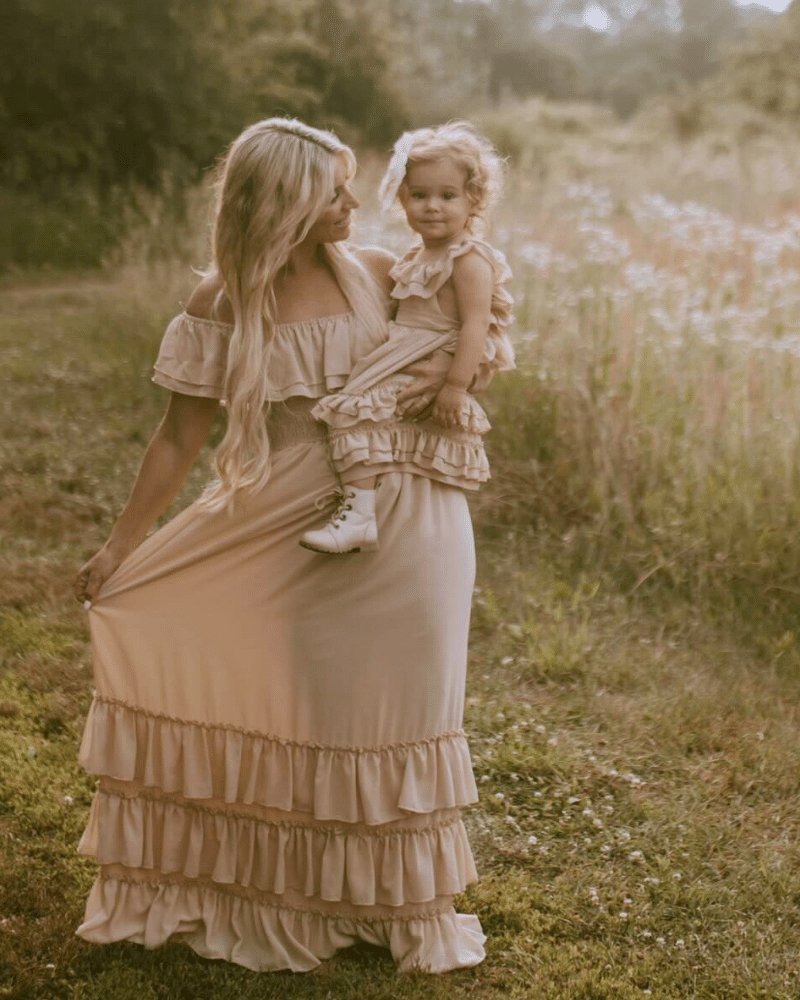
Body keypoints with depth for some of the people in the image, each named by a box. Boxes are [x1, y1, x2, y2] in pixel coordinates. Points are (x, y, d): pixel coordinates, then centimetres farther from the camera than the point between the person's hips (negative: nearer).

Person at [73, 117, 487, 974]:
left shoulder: (375, 274, -3)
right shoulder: (221, 304, -7)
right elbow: (180, 436, -3)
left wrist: (448, 378, -13)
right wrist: (118, 548, -2)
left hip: (396, 525, 0)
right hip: (278, 534, 0)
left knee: (383, 707, 8)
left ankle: (402, 906, 27)